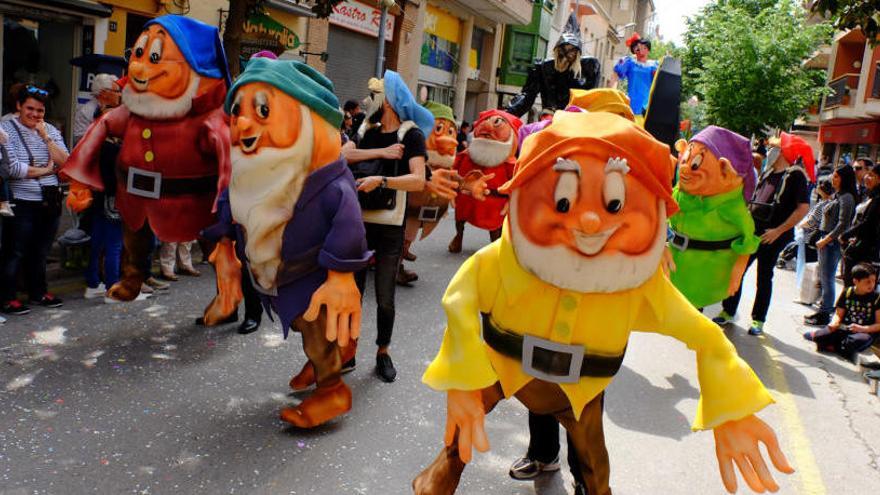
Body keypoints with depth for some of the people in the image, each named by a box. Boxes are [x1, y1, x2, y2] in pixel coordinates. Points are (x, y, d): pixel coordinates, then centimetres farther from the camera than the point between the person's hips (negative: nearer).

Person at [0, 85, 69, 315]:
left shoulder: (51, 130, 8)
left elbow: (65, 162, -2)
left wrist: (46, 137, -9)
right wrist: (45, 170, -10)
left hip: (50, 201, 5)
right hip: (22, 203, -5)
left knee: (40, 252, 17)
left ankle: (38, 291, 32)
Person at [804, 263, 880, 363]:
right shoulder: (847, 293, 6)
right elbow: (838, 314, 8)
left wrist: (862, 328, -20)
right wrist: (834, 323, -14)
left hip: (865, 332, -2)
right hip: (844, 328, 2)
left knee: (854, 341, -39)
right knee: (820, 336, -27)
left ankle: (830, 347, -14)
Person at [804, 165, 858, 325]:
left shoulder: (846, 198, -12)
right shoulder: (836, 196, 15)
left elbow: (843, 224, -18)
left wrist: (826, 239, -17)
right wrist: (823, 239, 13)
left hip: (833, 242, -9)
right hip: (826, 241, 9)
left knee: (827, 279, -5)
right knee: (823, 278, 14)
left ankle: (825, 315, -1)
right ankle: (824, 309, 22)